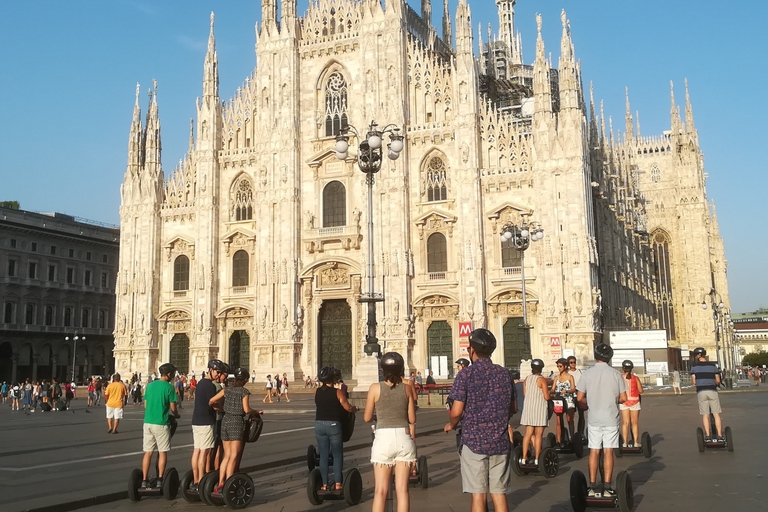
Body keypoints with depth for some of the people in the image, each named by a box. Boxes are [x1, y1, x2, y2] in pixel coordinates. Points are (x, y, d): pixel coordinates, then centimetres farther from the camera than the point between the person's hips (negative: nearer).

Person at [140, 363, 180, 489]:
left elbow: (145, 404, 14)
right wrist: (176, 415, 15)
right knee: (162, 453, 5)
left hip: (148, 422, 5)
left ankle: (144, 481, 7)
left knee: (148, 452, 8)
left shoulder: (150, 385, 9)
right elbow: (173, 408, -6)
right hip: (161, 423, -5)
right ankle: (159, 480, 6)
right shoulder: (169, 387, -8)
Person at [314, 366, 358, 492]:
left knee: (323, 455, 9)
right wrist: (355, 409, 10)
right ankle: (338, 483, 2)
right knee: (337, 455, 7)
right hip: (333, 425, -3)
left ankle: (324, 484, 10)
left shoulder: (317, 392, 2)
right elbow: (348, 407, -11)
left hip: (319, 424, 4)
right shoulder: (337, 392, -9)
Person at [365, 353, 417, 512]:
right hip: (404, 438, 2)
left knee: (380, 491, 3)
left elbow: (367, 418, 2)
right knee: (402, 489, 6)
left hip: (383, 438, -2)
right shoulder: (407, 387, 2)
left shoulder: (375, 388, -4)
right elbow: (412, 419, 6)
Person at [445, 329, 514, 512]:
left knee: (478, 494, 1)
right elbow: (512, 408, 15)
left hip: (474, 440, -4)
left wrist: (451, 425, 9)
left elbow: (456, 411, -12)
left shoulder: (465, 375, -8)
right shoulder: (504, 374, 7)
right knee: (499, 493, 8)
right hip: (500, 441, 4)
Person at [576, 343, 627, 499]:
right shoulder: (615, 374, -5)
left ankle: (592, 487, 10)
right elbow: (623, 398, -3)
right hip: (611, 419, -1)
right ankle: (607, 488, 4)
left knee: (594, 451, 7)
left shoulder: (587, 374, -4)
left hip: (594, 419, 1)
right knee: (608, 452, 2)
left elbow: (580, 397, -3)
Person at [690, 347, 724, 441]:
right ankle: (719, 435, 2)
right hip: (712, 391, 0)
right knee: (716, 414, 4)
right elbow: (718, 381, 5)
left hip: (701, 392, 0)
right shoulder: (713, 365, 5)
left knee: (705, 415, 5)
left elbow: (693, 382, -1)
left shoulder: (694, 366, 1)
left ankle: (707, 436, 3)